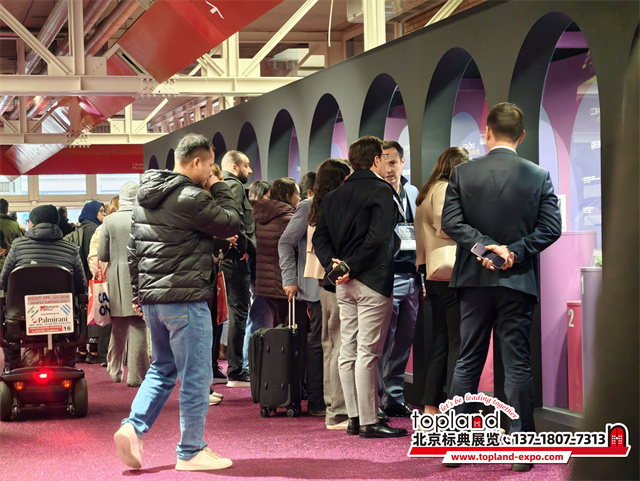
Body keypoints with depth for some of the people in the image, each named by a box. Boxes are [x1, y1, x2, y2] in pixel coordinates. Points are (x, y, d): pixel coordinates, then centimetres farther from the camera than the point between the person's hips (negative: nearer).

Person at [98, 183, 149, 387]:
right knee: (138, 325, -1)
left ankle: (115, 370, 27)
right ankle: (136, 374, -2)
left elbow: (102, 255, 2)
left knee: (118, 327, 15)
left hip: (117, 279, 3)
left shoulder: (110, 220, -2)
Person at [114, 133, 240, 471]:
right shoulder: (190, 199, -16)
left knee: (162, 368, 21)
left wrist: (138, 292, 21)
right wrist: (218, 188, 4)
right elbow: (232, 225, -8)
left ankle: (133, 427, 6)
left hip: (151, 297, 8)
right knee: (195, 376, 2)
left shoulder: (145, 196, 12)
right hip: (185, 298, -8)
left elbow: (134, 247, 16)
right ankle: (191, 452, 8)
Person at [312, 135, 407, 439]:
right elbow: (377, 237, -20)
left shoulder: (334, 196, 14)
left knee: (347, 352, 9)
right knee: (367, 353, -6)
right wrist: (352, 268, -14)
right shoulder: (380, 190, -9)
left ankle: (353, 418, 14)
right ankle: (369, 422, -3)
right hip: (372, 281, -7)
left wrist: (333, 265, -2)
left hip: (344, 285, 7)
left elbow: (320, 237, 9)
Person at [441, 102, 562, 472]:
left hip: (475, 279, 1)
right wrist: (514, 252, -11)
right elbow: (551, 227, -8)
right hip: (518, 280, -1)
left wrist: (485, 246, -12)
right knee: (518, 365, 3)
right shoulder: (538, 176, -2)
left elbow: (451, 221, -9)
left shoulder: (463, 173, -2)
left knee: (468, 363, 9)